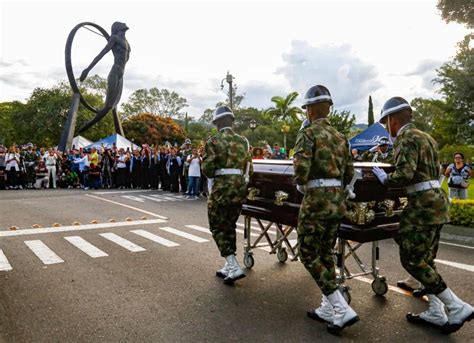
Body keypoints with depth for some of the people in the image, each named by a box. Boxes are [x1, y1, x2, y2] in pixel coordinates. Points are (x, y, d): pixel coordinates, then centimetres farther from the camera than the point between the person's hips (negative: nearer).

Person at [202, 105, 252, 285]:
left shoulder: (213, 141, -8)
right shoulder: (243, 141, 7)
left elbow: (207, 170, -12)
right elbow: (248, 168, 11)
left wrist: (214, 172, 9)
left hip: (221, 189, -5)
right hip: (240, 188, 6)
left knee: (217, 228, 5)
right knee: (229, 226, 17)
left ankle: (234, 268, -4)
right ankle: (229, 267, 25)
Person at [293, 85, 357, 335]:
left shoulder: (308, 132, -9)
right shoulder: (340, 137, 13)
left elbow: (301, 167, -20)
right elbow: (349, 174, 11)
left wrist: (301, 186, -1)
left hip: (316, 201, -7)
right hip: (338, 201, 8)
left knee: (309, 255, 3)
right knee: (325, 254, 16)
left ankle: (342, 309, 0)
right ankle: (328, 309, 25)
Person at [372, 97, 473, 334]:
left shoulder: (407, 139, -13)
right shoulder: (425, 137, 18)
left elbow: (404, 174, -25)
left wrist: (385, 178, -7)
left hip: (423, 204, -10)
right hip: (437, 201, 10)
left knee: (411, 259, -4)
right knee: (426, 259, 14)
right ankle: (435, 312, 20)